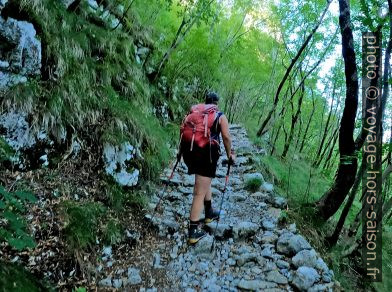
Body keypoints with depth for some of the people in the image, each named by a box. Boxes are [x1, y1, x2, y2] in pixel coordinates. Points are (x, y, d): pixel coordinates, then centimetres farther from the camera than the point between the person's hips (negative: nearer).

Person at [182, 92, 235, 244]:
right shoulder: (220, 116, 8)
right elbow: (226, 137, -4)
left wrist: (184, 151, 24)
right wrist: (230, 155, 7)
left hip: (191, 151, 5)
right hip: (207, 153, -5)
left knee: (205, 181, 28)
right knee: (200, 193, -4)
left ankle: (209, 213, 40)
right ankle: (194, 231, -2)